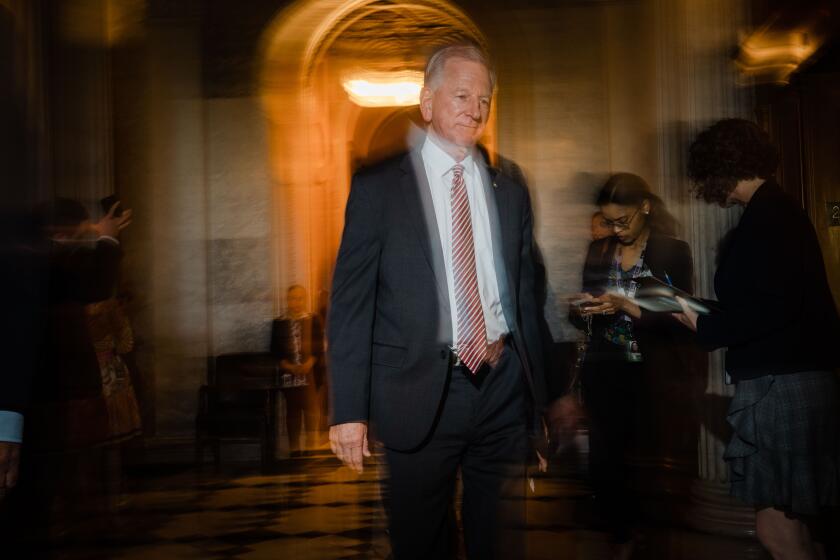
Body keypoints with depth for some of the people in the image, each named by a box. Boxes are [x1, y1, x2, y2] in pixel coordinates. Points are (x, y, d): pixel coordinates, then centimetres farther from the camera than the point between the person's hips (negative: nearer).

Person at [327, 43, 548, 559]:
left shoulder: (511, 192, 9)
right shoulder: (378, 187, -3)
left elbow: (525, 296, 12)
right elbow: (351, 301, -5)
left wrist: (537, 395, 12)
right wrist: (349, 409, -11)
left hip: (503, 387, 3)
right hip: (420, 392, -3)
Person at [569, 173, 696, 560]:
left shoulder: (673, 252, -2)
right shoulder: (598, 250, 11)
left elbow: (679, 320, -10)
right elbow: (583, 317, 14)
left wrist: (627, 307, -20)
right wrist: (583, 310, -9)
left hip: (650, 376, -3)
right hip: (603, 374, 3)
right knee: (603, 460, -1)